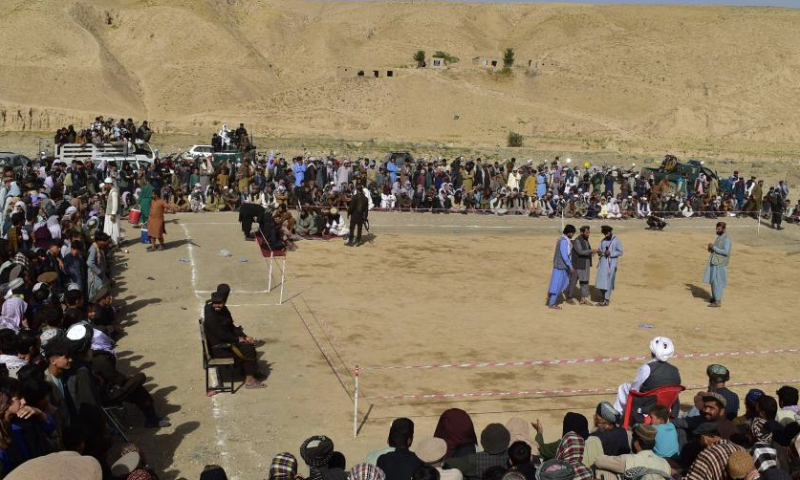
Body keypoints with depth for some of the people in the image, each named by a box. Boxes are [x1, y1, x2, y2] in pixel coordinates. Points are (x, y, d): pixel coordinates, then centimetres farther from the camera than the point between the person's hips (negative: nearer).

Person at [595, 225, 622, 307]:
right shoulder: (603, 240, 12)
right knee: (602, 281, 6)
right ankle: (605, 298, 19)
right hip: (603, 263, 6)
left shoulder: (616, 241, -6)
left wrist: (611, 253, -20)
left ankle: (606, 300, 1)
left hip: (611, 264, -6)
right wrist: (599, 252, -9)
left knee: (608, 282, -4)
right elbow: (600, 249, 15)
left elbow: (620, 252, -7)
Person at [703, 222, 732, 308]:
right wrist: (711, 249, 0)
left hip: (720, 264, -9)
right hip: (714, 262, 9)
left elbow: (725, 252, -24)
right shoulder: (719, 237, 12)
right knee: (713, 280, 14)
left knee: (717, 282, -6)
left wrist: (713, 247, -21)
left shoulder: (726, 239, -16)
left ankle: (718, 302, -2)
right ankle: (714, 297, 26)